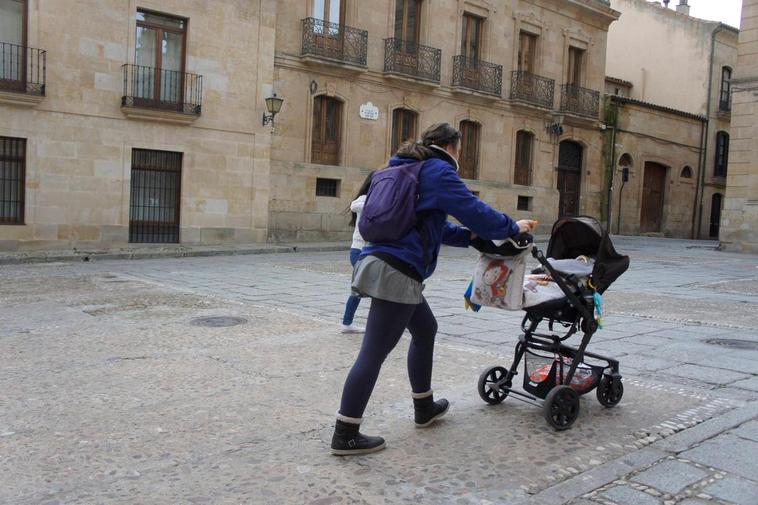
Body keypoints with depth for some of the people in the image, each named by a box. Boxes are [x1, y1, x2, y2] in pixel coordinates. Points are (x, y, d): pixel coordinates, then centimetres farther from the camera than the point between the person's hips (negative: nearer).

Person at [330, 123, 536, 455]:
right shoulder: (438, 171, -5)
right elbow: (475, 210, -8)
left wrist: (467, 235, 23)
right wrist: (513, 228, 8)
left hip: (380, 263, 10)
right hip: (397, 272, -10)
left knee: (425, 329, 24)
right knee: (374, 352, -6)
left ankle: (424, 408, 36)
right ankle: (345, 435, 0)